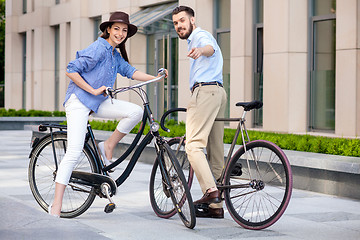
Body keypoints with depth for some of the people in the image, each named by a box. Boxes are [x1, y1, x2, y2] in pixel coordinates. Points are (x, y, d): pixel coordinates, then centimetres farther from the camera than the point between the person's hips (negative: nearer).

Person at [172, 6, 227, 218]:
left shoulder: (200, 35, -1)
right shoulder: (195, 40, 31)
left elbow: (210, 47, -26)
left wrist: (201, 50, -49)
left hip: (205, 91, -10)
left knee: (193, 145, -19)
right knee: (215, 150, 6)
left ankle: (210, 191, -31)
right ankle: (216, 206, 7)